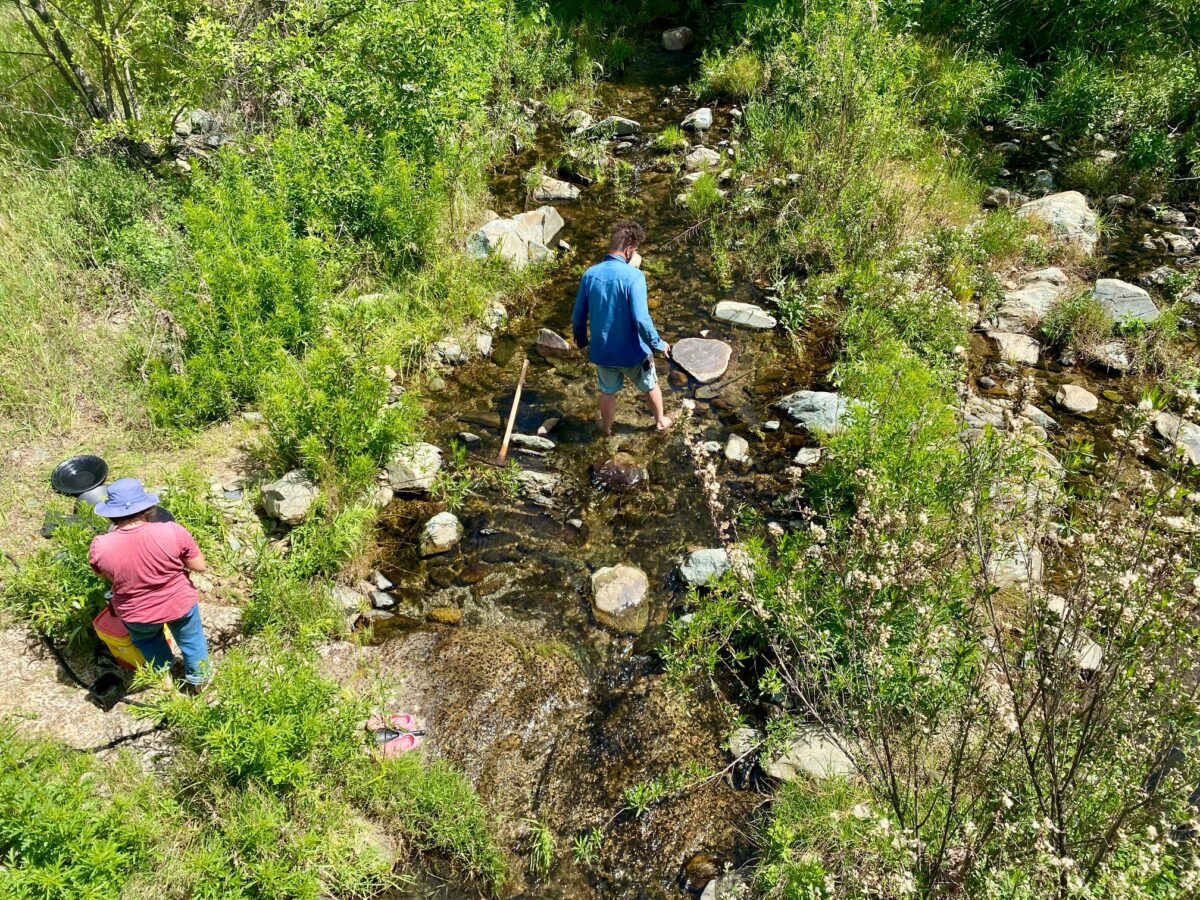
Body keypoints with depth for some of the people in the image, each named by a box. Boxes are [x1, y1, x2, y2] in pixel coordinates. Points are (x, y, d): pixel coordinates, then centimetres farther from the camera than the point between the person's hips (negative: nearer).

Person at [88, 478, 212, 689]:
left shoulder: (100, 546, -25)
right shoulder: (173, 532, -30)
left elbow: (105, 576, -4)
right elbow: (200, 566, -17)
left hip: (136, 614, 1)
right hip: (179, 604, -1)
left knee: (146, 640, 36)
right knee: (190, 639, 31)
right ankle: (200, 677, 52)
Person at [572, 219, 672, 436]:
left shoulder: (590, 274, -9)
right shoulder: (633, 276, -24)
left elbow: (578, 316, -1)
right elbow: (641, 319, -28)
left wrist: (581, 340, 18)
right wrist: (659, 344, -12)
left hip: (602, 351, 3)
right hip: (632, 351, -3)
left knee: (608, 392, 28)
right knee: (651, 386, 26)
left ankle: (606, 428, 48)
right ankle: (660, 421, 47)